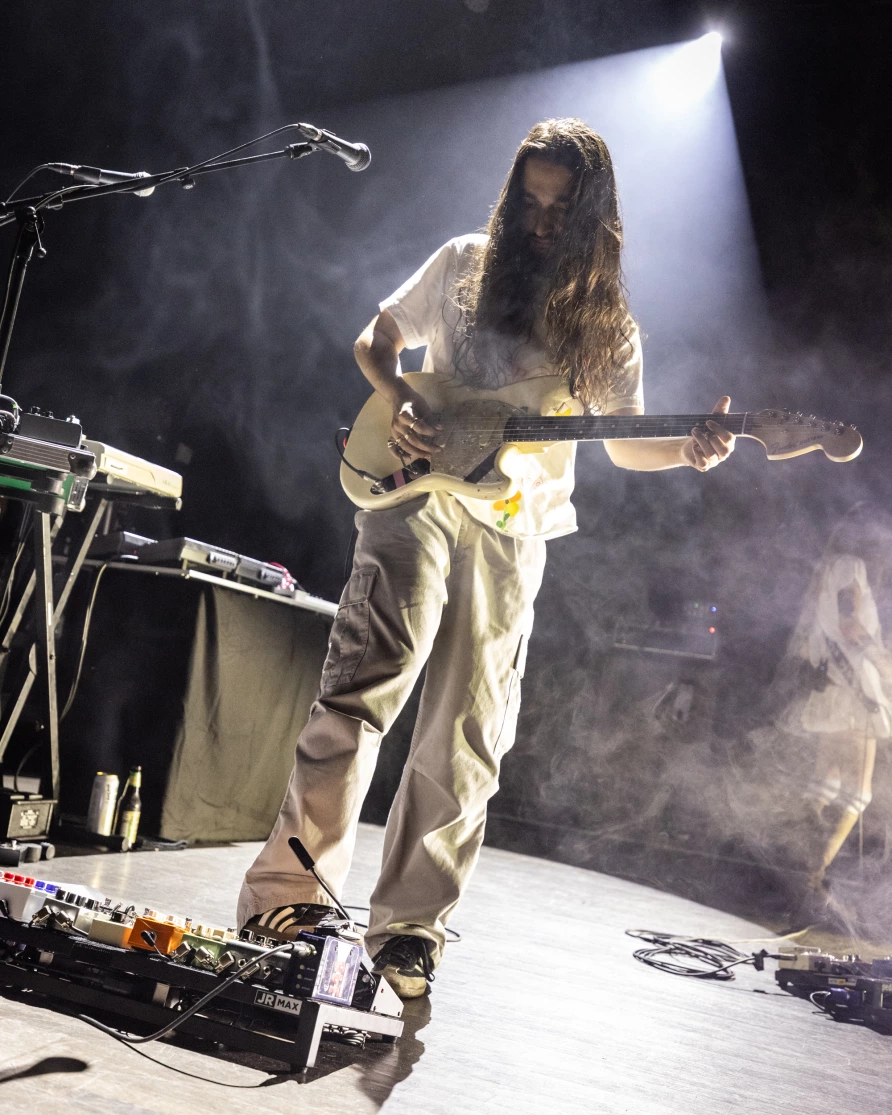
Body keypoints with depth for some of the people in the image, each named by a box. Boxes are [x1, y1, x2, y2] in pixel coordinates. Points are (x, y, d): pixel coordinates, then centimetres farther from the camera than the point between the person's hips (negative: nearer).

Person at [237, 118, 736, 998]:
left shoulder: (607, 323, 12)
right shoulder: (465, 263, 11)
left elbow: (624, 442, 11)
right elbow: (375, 340, 15)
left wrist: (687, 450, -10)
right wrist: (399, 401, -6)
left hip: (513, 529, 2)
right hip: (419, 492, -1)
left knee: (465, 741, -1)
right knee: (364, 687, -16)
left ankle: (407, 930, 9)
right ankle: (290, 887, -7)